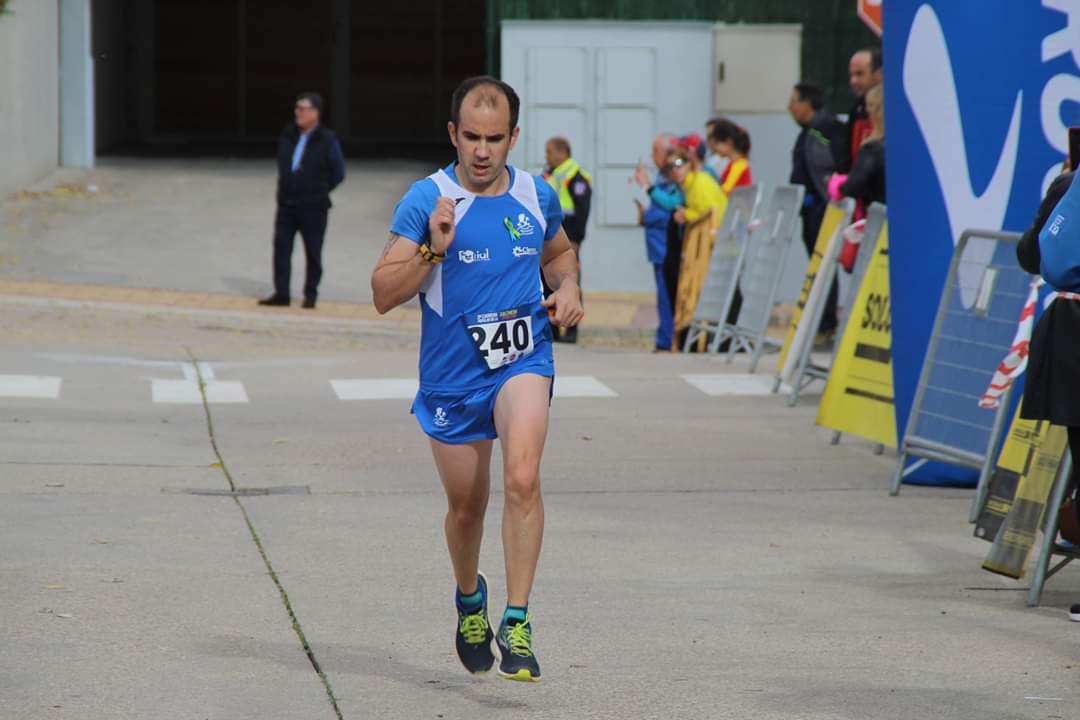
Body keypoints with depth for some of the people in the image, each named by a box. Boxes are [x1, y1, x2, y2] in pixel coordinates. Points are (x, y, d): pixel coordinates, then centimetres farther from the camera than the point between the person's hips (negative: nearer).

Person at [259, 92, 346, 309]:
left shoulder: (327, 140, -8)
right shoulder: (288, 135, 6)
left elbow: (338, 173, 0)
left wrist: (318, 192, 4)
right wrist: (287, 186, 14)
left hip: (313, 207, -5)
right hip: (287, 204, 5)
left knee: (313, 252, 3)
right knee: (281, 247, 0)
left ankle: (310, 295, 13)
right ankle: (281, 293, 4)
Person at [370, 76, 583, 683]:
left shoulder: (538, 196, 3)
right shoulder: (428, 199, -7)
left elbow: (560, 251, 26)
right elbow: (384, 295, -10)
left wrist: (568, 288, 5)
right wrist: (433, 249, -25)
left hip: (523, 359, 0)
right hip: (451, 375, 0)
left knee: (522, 477, -24)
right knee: (467, 506, 12)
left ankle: (518, 624, -21)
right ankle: (469, 596, 44)